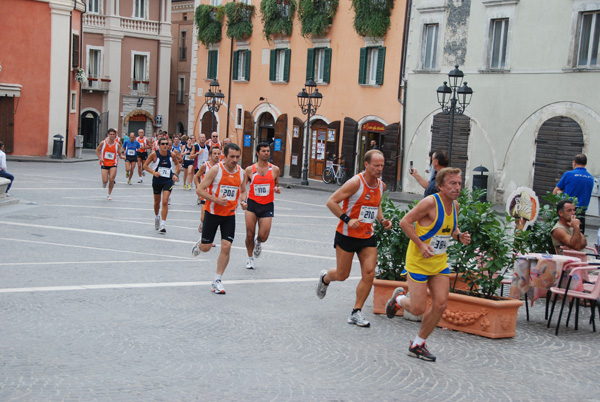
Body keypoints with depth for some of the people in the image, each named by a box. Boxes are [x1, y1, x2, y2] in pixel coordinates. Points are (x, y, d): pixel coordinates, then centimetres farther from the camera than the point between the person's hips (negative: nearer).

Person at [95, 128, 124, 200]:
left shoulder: (117, 145, -1)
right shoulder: (103, 143, -4)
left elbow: (120, 154, 6)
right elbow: (97, 150, 9)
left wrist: (122, 156, -18)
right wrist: (100, 158, -5)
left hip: (113, 164, 0)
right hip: (104, 164, 0)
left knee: (111, 179, -15)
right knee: (105, 180, -7)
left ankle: (109, 194, 6)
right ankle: (104, 183, 34)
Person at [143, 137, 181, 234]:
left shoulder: (172, 155, -6)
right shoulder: (154, 154, -10)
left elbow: (177, 164, 12)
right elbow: (145, 165, -4)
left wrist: (175, 174, -1)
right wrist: (153, 172, -19)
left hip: (168, 181, -1)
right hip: (157, 181, 1)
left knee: (165, 201, -15)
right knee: (157, 202, 17)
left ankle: (162, 225, -13)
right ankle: (156, 217, 47)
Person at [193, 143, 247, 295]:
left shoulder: (241, 172, 1)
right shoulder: (216, 170, -13)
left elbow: (243, 191, 18)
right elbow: (200, 190, -13)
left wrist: (243, 201, -4)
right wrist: (216, 200, -25)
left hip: (229, 215, 3)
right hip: (213, 212, -3)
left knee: (226, 247, -7)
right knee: (206, 247, 5)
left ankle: (217, 281, 4)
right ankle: (198, 246, 45)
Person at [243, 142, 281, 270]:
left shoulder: (275, 169, 2)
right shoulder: (249, 169, -2)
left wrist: (277, 189, -6)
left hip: (267, 206, 1)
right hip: (252, 204, 0)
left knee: (263, 237, -5)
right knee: (250, 235, 0)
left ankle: (258, 242, 34)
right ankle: (250, 258, 25)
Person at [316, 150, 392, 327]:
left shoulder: (381, 185, 4)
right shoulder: (356, 182, -18)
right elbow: (331, 202, -16)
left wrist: (382, 220, 5)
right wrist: (347, 220, -25)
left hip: (368, 236, 5)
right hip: (347, 235, -5)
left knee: (369, 274, -6)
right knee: (342, 275, 5)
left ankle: (356, 313, 5)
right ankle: (325, 277, 42)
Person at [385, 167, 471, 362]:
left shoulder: (455, 205, 5)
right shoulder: (430, 202, -18)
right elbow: (405, 222, -16)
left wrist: (460, 236, -1)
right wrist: (421, 244, -22)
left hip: (439, 262, 7)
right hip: (418, 261, -7)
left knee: (440, 305, 0)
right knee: (418, 309, -6)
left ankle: (417, 344, 17)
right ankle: (399, 298, 30)